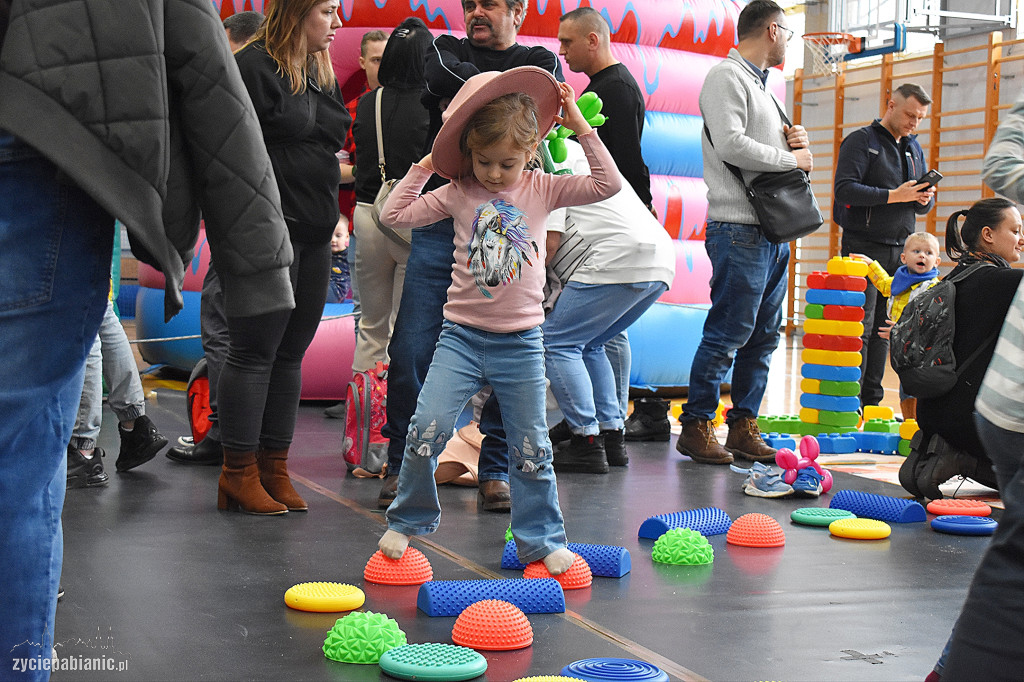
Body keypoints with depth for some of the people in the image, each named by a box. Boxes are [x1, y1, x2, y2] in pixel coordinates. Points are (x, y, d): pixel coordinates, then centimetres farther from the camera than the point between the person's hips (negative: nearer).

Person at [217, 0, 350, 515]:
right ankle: (239, 475, 3)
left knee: (290, 354, 9)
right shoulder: (253, 66, -7)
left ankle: (274, 470, 15)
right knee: (253, 352, -4)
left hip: (313, 238, 8)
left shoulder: (323, 76, 20)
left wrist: (332, 214, 19)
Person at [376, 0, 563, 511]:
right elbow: (440, 75, -5)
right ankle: (402, 465, 10)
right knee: (411, 350, -4)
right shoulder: (446, 49, 19)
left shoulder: (539, 61, 15)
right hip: (440, 224, 1)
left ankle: (496, 472, 11)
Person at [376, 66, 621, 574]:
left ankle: (541, 539, 22)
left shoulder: (542, 189, 1)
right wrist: (425, 165, 0)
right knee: (426, 429, -12)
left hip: (521, 342, 0)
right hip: (462, 337, 0)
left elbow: (608, 184, -7)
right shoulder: (458, 194, 1)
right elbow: (394, 215, 0)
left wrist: (580, 126, -8)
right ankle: (407, 522, 9)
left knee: (531, 448, 7)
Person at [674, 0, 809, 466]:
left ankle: (743, 428, 15)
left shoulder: (759, 86, 23)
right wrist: (792, 157, -10)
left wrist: (795, 140, 7)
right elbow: (730, 145, -20)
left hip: (774, 230, 10)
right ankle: (696, 427, -1)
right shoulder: (727, 77, -6)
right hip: (739, 229, -10)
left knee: (763, 335, 9)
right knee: (728, 331, -8)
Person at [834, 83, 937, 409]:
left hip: (899, 248, 7)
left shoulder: (914, 148, 19)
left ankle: (871, 402, 11)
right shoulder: (860, 141, -3)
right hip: (863, 245, -7)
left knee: (884, 328, 6)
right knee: (860, 326, -9)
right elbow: (845, 189, -16)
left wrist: (925, 198, -4)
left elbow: (923, 205, 20)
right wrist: (893, 196, -20)